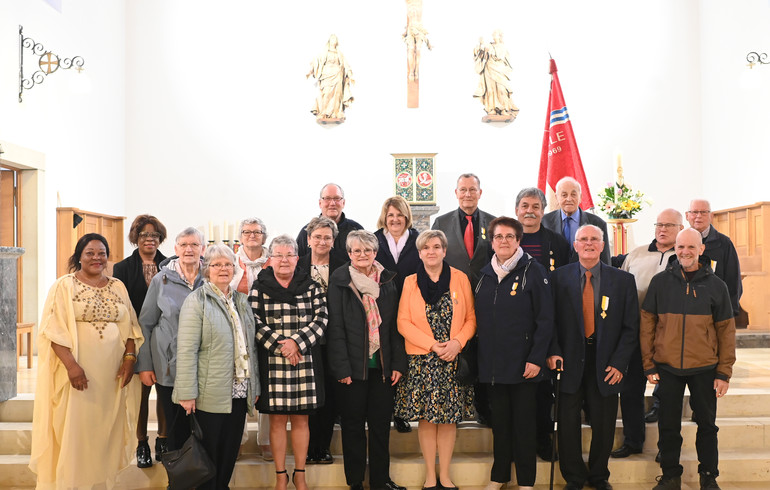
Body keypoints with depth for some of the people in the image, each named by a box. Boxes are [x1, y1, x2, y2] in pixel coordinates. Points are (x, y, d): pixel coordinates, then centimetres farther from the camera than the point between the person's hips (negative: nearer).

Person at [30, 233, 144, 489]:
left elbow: (130, 326, 11)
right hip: (78, 372, -4)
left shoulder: (118, 287, 11)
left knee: (107, 428, 7)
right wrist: (71, 365, -18)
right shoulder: (64, 285, -1)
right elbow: (54, 329, -9)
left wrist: (130, 357, -3)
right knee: (75, 428, -1)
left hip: (112, 373, 4)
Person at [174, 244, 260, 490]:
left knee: (230, 453, 11)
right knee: (209, 453, 3)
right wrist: (187, 393, -17)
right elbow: (186, 350, -12)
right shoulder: (197, 301, -6)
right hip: (210, 395, -6)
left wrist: (255, 385, 15)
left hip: (239, 393, 6)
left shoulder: (241, 300, 13)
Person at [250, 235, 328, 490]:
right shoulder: (259, 287, 2)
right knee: (277, 420, 6)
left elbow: (321, 319, -1)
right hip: (272, 363, -1)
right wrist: (279, 345, -14)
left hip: (305, 362, 1)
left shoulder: (311, 286, 6)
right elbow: (255, 322, -4)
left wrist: (297, 341, -14)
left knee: (301, 419, 9)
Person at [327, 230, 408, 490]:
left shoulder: (387, 281, 7)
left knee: (381, 424, 9)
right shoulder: (339, 282, -2)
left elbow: (395, 325, 7)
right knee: (354, 425, 6)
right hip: (353, 366, -3)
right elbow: (336, 328, -6)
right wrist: (341, 368, -11)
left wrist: (398, 363, 0)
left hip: (383, 365, 3)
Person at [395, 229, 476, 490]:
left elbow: (471, 318, 4)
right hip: (422, 360, 0)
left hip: (454, 360, 1)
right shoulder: (410, 282, 3)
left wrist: (457, 342, -13)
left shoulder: (460, 279, 4)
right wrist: (432, 344, -12)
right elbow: (403, 322, -2)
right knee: (426, 417, 2)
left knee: (449, 417, 4)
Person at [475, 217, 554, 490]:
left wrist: (536, 359, -14)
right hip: (492, 363, 4)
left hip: (523, 363, -4)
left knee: (524, 423, 4)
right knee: (500, 421, 13)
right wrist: (479, 357, 7)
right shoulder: (486, 274, 9)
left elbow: (545, 319, -9)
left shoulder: (533, 271, -6)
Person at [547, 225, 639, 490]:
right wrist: (553, 352, -10)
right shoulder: (559, 277, 3)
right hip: (570, 361, 0)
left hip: (606, 365, 1)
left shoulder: (623, 280, 3)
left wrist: (619, 362, -6)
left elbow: (631, 326, 2)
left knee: (604, 425, 10)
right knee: (568, 423, 5)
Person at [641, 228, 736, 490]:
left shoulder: (715, 285, 0)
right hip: (668, 368, 0)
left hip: (704, 369, 0)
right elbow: (647, 324, 3)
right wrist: (649, 365, -2)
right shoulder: (660, 282, 1)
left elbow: (726, 331, 2)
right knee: (668, 425, 8)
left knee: (707, 424, 10)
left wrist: (724, 372, -2)